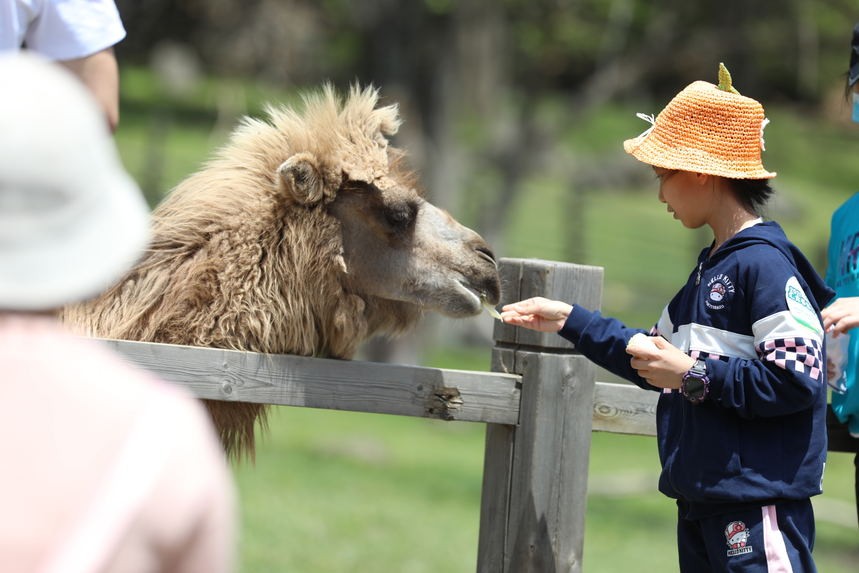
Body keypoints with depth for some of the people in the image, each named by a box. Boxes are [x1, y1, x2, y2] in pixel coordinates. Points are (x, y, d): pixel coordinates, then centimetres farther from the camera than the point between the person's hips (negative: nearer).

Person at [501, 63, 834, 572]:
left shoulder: (766, 264, -13)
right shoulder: (712, 267, 19)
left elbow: (796, 379, -21)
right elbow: (661, 361, 28)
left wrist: (696, 376, -16)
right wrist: (571, 321, 28)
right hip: (701, 501, 10)